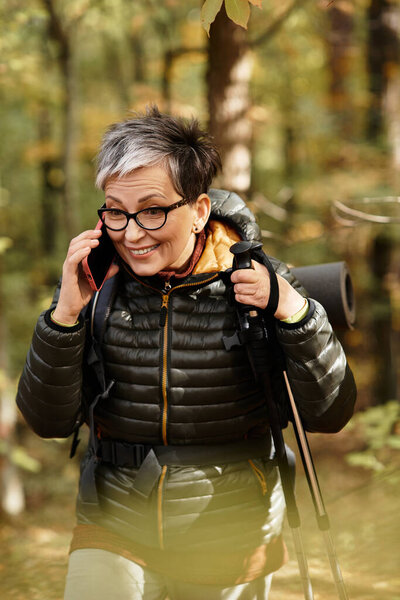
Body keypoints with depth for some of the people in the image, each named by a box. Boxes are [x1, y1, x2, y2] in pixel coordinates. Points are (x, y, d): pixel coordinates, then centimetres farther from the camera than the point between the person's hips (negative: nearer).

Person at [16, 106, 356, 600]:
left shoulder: (256, 285, -9)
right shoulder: (95, 286, -5)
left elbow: (329, 415, -8)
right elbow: (48, 421, -6)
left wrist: (296, 314, -22)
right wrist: (66, 314, -19)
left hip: (230, 540, 0)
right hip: (112, 528, 0)